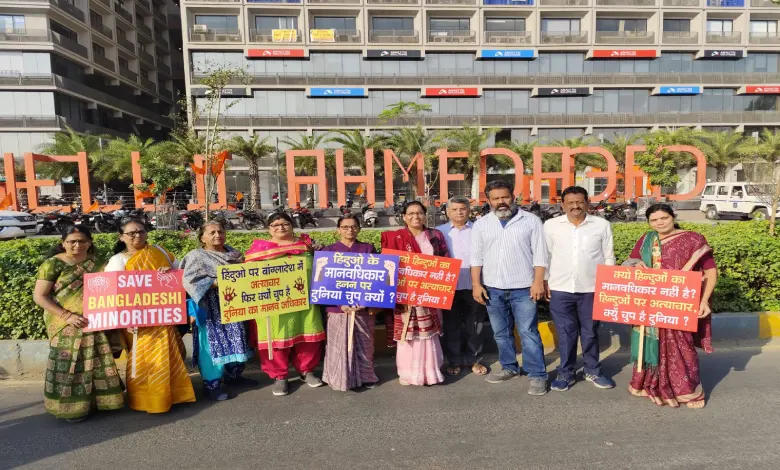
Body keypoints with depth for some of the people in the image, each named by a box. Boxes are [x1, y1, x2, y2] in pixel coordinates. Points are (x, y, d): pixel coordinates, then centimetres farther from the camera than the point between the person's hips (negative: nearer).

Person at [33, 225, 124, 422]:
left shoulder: (97, 263, 7)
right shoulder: (53, 264, -5)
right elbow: (39, 296, -8)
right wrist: (67, 316, -16)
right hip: (66, 325, -4)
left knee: (98, 363, 9)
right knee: (71, 363, 1)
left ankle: (97, 399, 24)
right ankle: (72, 407, 15)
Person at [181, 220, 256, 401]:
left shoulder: (232, 253, 12)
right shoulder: (196, 256, -6)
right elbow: (189, 281, -18)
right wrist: (217, 282, -24)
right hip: (211, 309, -6)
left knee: (235, 340, 12)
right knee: (214, 342, -4)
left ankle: (233, 374, 28)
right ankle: (212, 383, 6)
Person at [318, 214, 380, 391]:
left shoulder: (368, 249, 9)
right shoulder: (328, 251, 4)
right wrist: (342, 302, -14)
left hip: (363, 305, 2)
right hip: (338, 306, -1)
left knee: (364, 344, 9)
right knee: (340, 345, 2)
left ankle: (365, 376, 24)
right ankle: (341, 378, 16)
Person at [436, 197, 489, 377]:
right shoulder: (439, 232, 3)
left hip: (473, 286, 0)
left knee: (474, 326, 11)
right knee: (452, 326, 10)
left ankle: (475, 360, 26)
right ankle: (454, 361, 23)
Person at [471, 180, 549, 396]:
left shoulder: (531, 221, -1)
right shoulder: (481, 224, 6)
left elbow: (539, 254, -3)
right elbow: (476, 257, 6)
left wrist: (538, 282, -10)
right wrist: (476, 284, -2)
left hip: (523, 288, -3)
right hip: (493, 288, 3)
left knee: (528, 332, -1)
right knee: (501, 333, 14)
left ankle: (537, 375, 10)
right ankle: (509, 367, 31)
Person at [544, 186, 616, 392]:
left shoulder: (602, 225, 1)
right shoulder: (551, 225, 0)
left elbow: (608, 257, 6)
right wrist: (544, 281, 2)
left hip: (591, 289, 0)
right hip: (560, 289, 0)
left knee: (590, 332, 13)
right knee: (565, 333, 8)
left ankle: (593, 371, 31)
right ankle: (565, 373, 22)